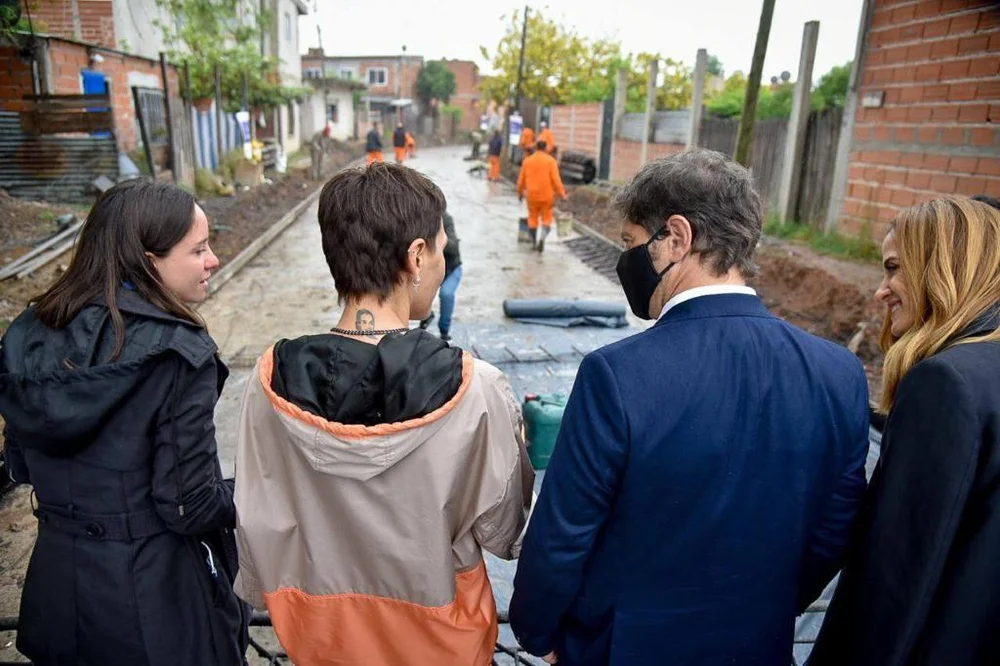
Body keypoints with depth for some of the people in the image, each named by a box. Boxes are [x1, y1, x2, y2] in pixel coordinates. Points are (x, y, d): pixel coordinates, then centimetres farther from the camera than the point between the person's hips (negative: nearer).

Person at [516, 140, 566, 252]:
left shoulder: (527, 160, 4)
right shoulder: (550, 160, -5)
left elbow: (521, 179, 7)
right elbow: (556, 179, -13)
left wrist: (520, 193, 22)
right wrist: (562, 194, -8)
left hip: (532, 196, 2)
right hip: (546, 196, -2)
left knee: (533, 219, 17)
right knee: (547, 220, 7)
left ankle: (534, 242, 22)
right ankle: (542, 237, -20)